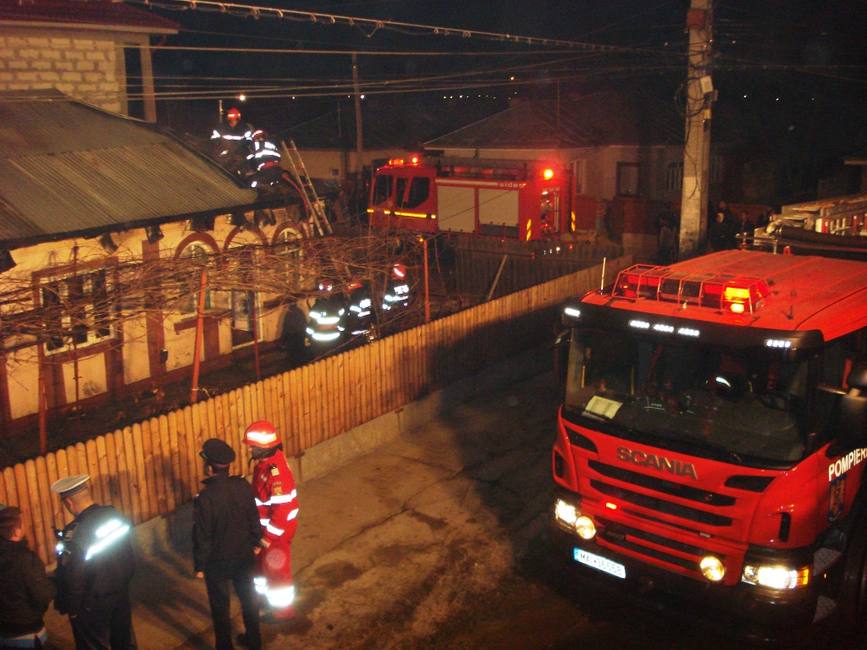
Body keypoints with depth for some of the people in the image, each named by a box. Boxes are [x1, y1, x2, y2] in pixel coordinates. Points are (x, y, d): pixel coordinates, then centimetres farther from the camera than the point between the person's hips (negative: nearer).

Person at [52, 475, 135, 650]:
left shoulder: (74, 533, -28)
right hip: (120, 593, 6)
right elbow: (129, 556, 2)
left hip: (91, 604, -5)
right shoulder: (115, 515, -9)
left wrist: (70, 608, -5)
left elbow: (72, 578, -21)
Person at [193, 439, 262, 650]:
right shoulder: (243, 486, -13)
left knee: (220, 606, 15)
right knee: (248, 597, 23)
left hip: (217, 562, -5)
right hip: (244, 556, 5)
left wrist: (199, 565, -5)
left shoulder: (205, 498, -27)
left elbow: (202, 536, -19)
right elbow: (254, 518, 0)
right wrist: (255, 543, 17)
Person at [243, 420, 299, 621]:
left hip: (278, 529, -9)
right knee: (263, 562, 26)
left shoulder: (275, 471, -33)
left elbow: (282, 509, -29)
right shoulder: (266, 460, -3)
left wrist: (269, 537, -22)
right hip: (266, 524, 9)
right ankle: (265, 595, 49)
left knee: (277, 568, 10)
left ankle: (283, 610, 30)